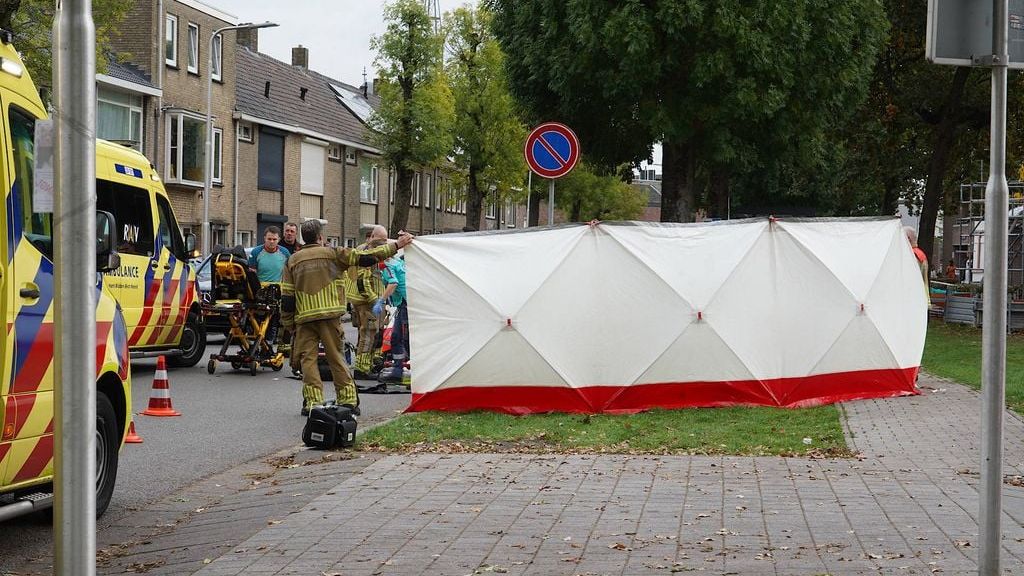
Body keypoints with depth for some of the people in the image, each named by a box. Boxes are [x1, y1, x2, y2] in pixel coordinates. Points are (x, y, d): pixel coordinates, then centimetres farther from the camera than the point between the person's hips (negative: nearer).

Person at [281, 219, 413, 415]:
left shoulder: (293, 261, 9)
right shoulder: (333, 254, 4)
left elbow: (287, 297, 6)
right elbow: (365, 258, 0)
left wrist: (288, 323, 13)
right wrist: (396, 245, 5)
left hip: (304, 319, 1)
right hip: (329, 316, -1)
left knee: (308, 359, 4)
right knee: (336, 357, 6)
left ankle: (313, 401, -2)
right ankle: (348, 400, 7)